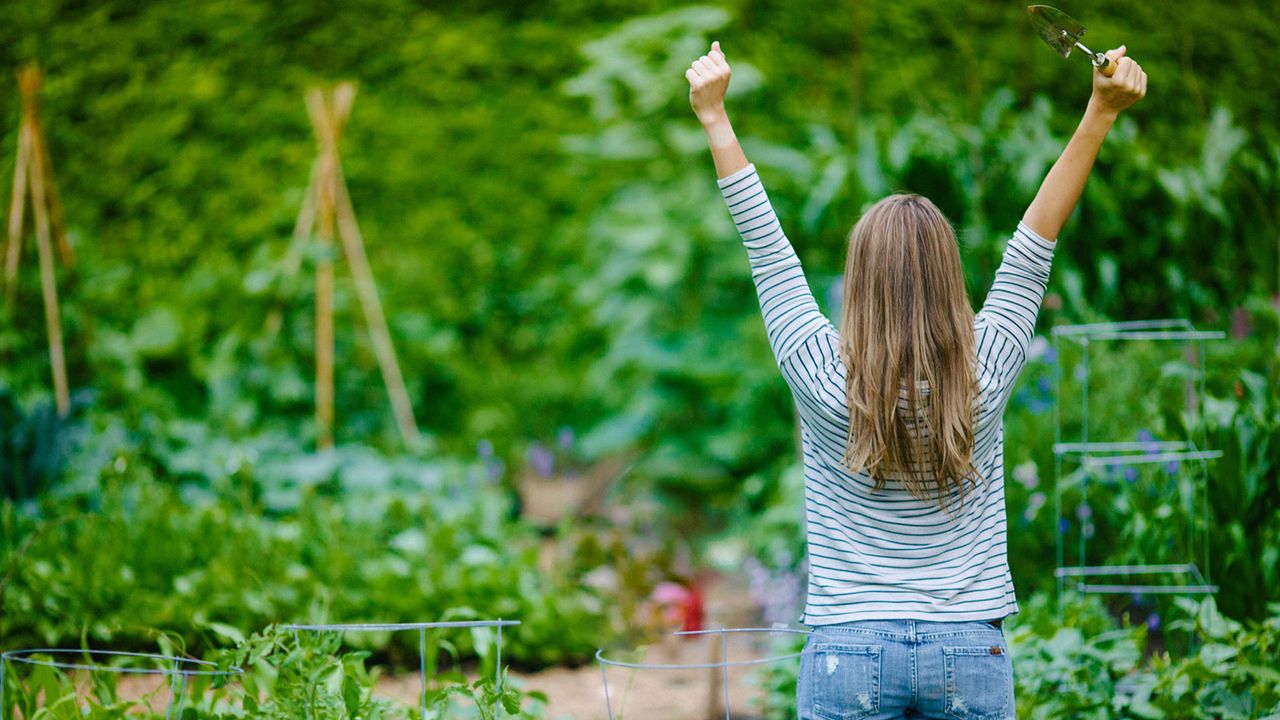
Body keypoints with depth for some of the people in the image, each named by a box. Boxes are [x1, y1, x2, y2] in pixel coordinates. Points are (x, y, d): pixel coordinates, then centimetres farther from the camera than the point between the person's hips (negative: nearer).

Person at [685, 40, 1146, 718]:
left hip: (848, 651, -1)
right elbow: (1038, 238, 1)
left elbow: (765, 244, 0)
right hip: (970, 651, 1)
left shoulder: (824, 377, -8)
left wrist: (714, 116, 7)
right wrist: (1101, 111, 4)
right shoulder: (985, 374, -4)